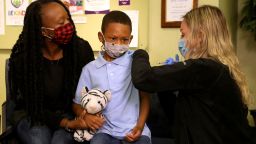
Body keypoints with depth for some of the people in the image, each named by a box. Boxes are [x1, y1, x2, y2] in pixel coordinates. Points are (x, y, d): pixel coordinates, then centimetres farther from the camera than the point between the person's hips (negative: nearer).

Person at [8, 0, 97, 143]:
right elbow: (32, 105, -12)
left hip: (71, 113, 1)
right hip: (33, 115, 0)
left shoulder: (82, 48, -13)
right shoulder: (22, 57, -17)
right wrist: (66, 123, -25)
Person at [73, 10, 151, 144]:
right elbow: (78, 103, 12)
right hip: (105, 131, 0)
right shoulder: (90, 69, 6)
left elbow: (144, 96, 8)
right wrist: (85, 115, -9)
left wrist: (140, 125, -5)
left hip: (134, 131, 0)